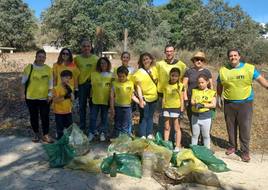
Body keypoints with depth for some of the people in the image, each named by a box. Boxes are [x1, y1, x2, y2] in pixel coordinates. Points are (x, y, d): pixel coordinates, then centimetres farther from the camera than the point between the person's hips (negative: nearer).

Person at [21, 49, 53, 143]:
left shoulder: (48, 69, -1)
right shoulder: (29, 67, -3)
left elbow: (50, 83, 3)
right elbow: (24, 81, 3)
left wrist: (50, 94, -3)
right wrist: (23, 93, 1)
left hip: (44, 98, 0)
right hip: (31, 97, 0)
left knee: (45, 117, 4)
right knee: (34, 116, 12)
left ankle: (45, 135, 18)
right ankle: (36, 134, 28)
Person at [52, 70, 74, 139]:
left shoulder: (70, 87, 4)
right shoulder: (56, 88, -13)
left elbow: (72, 99, -2)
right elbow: (55, 100, -19)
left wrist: (70, 92, -18)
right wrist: (64, 97, -28)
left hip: (68, 111, 5)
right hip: (59, 112, -5)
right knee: (60, 129, 6)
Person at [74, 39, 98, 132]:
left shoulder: (96, 59, -5)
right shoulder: (77, 58, 0)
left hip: (92, 84, -1)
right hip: (81, 85, 1)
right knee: (82, 107, 11)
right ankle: (82, 127, 24)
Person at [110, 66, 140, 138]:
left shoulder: (130, 83, 2)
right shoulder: (115, 83, -3)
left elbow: (132, 96, 8)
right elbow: (112, 97, -2)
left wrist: (140, 102, -4)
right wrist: (112, 108, -6)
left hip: (127, 107, 1)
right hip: (117, 107, -1)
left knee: (125, 127, 8)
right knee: (117, 126, 9)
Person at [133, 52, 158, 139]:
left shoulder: (154, 69, 2)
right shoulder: (139, 73, -12)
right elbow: (138, 87, -16)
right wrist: (141, 99, -22)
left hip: (153, 97, 5)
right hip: (144, 98, -4)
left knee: (150, 117, 14)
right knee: (144, 117, 1)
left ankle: (149, 134, 24)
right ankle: (143, 135, 9)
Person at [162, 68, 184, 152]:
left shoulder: (180, 86, -4)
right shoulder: (166, 85, 4)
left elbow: (181, 99, -2)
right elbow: (164, 98, 9)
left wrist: (182, 110, -5)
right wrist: (163, 108, 7)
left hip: (176, 108, -3)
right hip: (167, 108, 3)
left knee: (176, 128, 5)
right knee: (167, 127, 12)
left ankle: (178, 146, 12)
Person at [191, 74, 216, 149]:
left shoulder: (211, 92, 0)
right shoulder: (195, 91, 8)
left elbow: (213, 104, -7)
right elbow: (192, 101, 0)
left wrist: (203, 105, -19)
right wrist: (196, 104, -22)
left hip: (206, 116, -2)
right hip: (195, 115, 2)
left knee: (206, 135, 10)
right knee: (195, 134, 12)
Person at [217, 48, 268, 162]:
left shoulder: (249, 68, -4)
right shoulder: (223, 70, 2)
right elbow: (219, 86, 12)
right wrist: (218, 98, 14)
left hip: (245, 103, -2)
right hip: (229, 104, 2)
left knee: (245, 128, -1)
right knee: (231, 127, 13)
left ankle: (245, 151, 12)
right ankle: (232, 146, 31)